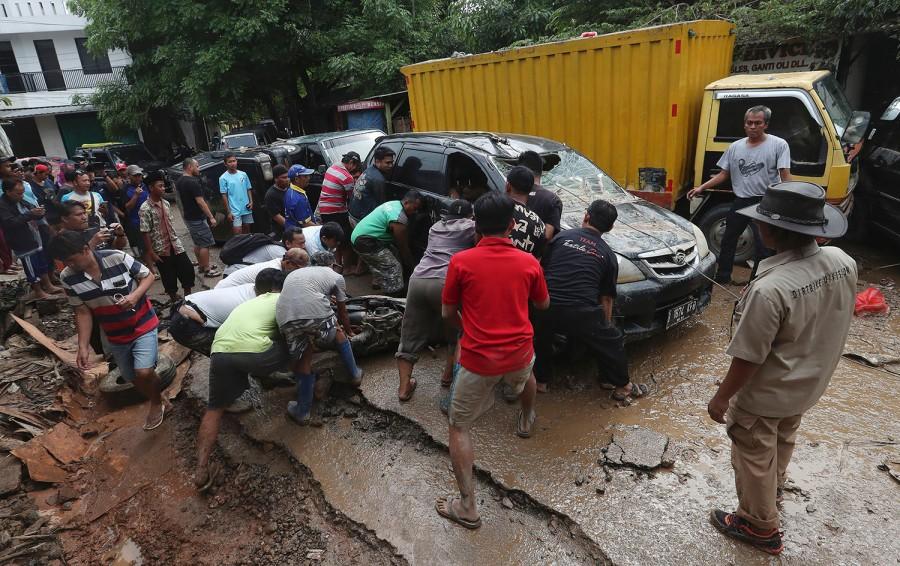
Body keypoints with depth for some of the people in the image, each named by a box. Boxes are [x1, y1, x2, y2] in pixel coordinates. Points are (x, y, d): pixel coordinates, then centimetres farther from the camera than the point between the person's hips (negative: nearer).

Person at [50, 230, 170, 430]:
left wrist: (135, 295, -27)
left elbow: (148, 276, -8)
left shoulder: (118, 258, -22)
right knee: (133, 378, 14)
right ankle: (158, 402, 41)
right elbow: (83, 312, -5)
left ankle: (157, 404, 13)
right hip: (114, 336, 4)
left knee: (143, 373, -18)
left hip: (143, 325, -4)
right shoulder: (68, 278, -12)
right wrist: (83, 346, -10)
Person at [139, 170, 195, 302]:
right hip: (161, 250, -5)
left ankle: (188, 296, 22)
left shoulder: (165, 203, 5)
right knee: (169, 276, 6)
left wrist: (176, 240, 16)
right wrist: (151, 253, -15)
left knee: (188, 270, 5)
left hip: (176, 245, 5)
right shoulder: (145, 208, -14)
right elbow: (145, 233, -14)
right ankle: (175, 301, 22)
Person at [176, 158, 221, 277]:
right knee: (205, 244, -4)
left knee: (197, 243, 18)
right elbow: (200, 201, -22)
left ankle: (201, 266, 27)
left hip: (188, 217, 10)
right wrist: (211, 217, -19)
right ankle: (206, 270, 0)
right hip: (198, 218, -10)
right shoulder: (192, 182, -20)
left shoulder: (179, 181, 11)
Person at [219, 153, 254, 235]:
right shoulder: (223, 178, -6)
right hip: (235, 211, -4)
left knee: (247, 231, 14)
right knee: (238, 233, -8)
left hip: (246, 209, 4)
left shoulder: (243, 174, 6)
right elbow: (224, 196, -6)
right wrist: (228, 212, -9)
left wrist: (251, 201, -2)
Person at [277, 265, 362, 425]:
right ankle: (355, 375, 43)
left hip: (285, 317, 3)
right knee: (339, 334, 29)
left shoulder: (293, 274, 40)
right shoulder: (336, 277, 28)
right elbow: (343, 313, 36)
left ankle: (302, 412, 26)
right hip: (316, 311, -3)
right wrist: (348, 331, 56)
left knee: (302, 360, 21)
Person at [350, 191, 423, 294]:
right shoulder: (399, 218, -22)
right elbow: (403, 247, -13)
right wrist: (410, 265, 0)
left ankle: (377, 283, 47)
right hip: (366, 242, -11)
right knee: (393, 268, -10)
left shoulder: (395, 204, 9)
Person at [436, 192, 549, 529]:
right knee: (526, 373, 40)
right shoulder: (529, 263, -2)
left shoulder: (461, 261, -9)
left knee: (459, 428, 13)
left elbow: (447, 313, 1)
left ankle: (467, 507, 9)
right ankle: (526, 420, 63)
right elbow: (543, 305, 15)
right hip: (519, 354, 3)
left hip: (478, 359, -3)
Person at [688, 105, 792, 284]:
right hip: (740, 202, 5)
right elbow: (723, 174, 12)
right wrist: (701, 188, 2)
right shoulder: (735, 147, 9)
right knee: (728, 240, 16)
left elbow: (785, 176, -9)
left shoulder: (779, 145, -5)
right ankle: (722, 277, 32)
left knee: (762, 246, -4)